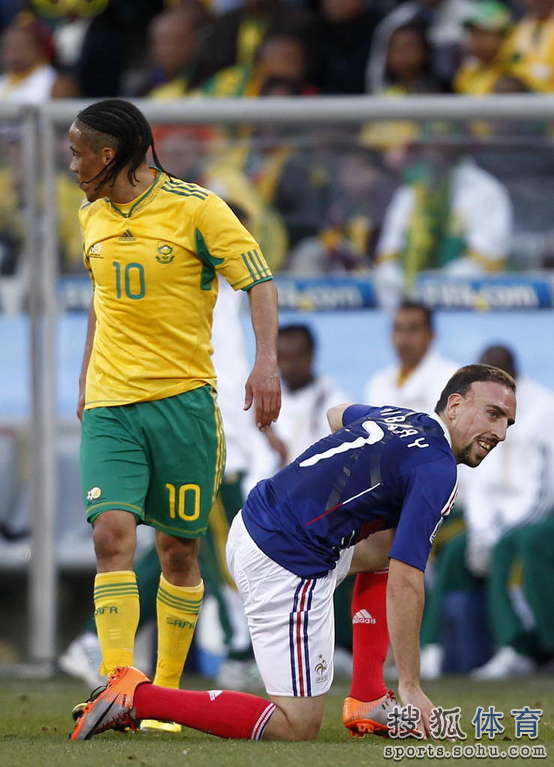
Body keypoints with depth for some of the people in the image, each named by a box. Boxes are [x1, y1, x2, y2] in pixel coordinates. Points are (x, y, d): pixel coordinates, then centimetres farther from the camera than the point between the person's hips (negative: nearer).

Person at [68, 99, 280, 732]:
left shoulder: (195, 207, -6)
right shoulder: (92, 216, 12)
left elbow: (259, 283, -8)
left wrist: (266, 361, -22)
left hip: (183, 398, -3)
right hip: (109, 406, 3)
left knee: (178, 549, 3)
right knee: (112, 531, -17)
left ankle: (166, 691, 17)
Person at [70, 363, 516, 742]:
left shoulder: (399, 418, 14)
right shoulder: (437, 472, -13)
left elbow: (337, 415, 40)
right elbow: (404, 585, -18)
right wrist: (411, 687, -14)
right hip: (288, 566, -10)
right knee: (297, 727, -6)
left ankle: (370, 705, 25)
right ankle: (138, 697, -10)